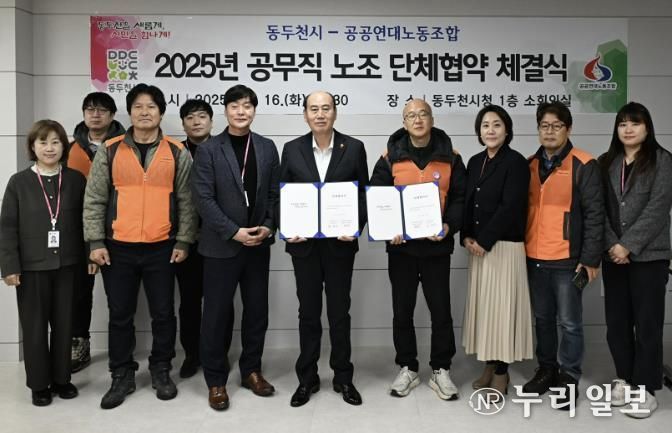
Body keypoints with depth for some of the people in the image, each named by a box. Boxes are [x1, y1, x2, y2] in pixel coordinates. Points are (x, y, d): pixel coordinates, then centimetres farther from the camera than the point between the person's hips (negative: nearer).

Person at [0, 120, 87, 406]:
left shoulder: (76, 180, 3)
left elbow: (85, 220, 4)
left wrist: (88, 255, -1)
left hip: (67, 264, 1)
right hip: (32, 266, -1)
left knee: (64, 324, 8)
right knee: (35, 326, 7)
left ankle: (61, 378, 23)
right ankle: (39, 383, 20)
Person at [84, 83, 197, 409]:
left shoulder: (178, 153, 3)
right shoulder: (110, 151, 3)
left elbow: (186, 201, 3)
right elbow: (94, 200, 3)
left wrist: (183, 242, -2)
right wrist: (96, 242, -4)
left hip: (162, 248, 0)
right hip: (118, 248, 1)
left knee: (163, 313, 8)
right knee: (120, 315, 9)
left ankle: (161, 371, 25)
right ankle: (122, 376, 24)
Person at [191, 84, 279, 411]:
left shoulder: (267, 147, 8)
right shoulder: (208, 149, -3)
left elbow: (275, 193, 8)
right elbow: (203, 198, -10)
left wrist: (268, 226, -7)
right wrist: (233, 232, -16)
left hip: (258, 244, 4)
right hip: (221, 245, -3)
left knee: (257, 310, 10)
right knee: (217, 313, 3)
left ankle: (251, 371, 27)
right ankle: (216, 380, 16)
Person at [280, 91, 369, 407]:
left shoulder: (353, 148, -1)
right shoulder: (292, 149, 3)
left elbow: (364, 193, 1)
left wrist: (356, 227, -13)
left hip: (340, 243, -1)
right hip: (304, 243, 1)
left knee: (340, 312, 9)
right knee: (308, 312, 11)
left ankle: (343, 377, 24)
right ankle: (307, 378, 23)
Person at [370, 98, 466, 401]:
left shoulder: (449, 157, 2)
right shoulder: (391, 157, 1)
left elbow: (461, 197, 1)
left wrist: (450, 225, -15)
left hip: (436, 246, 0)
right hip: (400, 245, 1)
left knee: (441, 310, 5)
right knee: (402, 311, 9)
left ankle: (441, 370, 21)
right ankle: (407, 369, 24)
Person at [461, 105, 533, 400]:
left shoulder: (516, 162, -8)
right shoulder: (475, 162, 12)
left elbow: (510, 207, -15)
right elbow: (468, 202, 12)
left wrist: (484, 240, -15)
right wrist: (467, 237, -1)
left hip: (504, 245, -7)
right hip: (478, 246, 7)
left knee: (501, 306, -2)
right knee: (482, 306, 10)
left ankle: (501, 373, 8)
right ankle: (489, 366, 21)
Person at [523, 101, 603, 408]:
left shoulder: (584, 165, -6)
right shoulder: (530, 165, 10)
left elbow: (594, 214, -8)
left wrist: (590, 257, -13)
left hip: (567, 259, -5)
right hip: (534, 258, 5)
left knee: (569, 322, 4)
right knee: (543, 319, 15)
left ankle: (568, 378, 17)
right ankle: (547, 369, 29)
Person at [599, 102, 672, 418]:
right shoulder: (606, 162, 11)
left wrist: (628, 245, -15)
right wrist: (611, 244, -9)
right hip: (613, 255, 4)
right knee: (616, 321, 8)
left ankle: (645, 388, 11)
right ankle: (625, 378, 23)